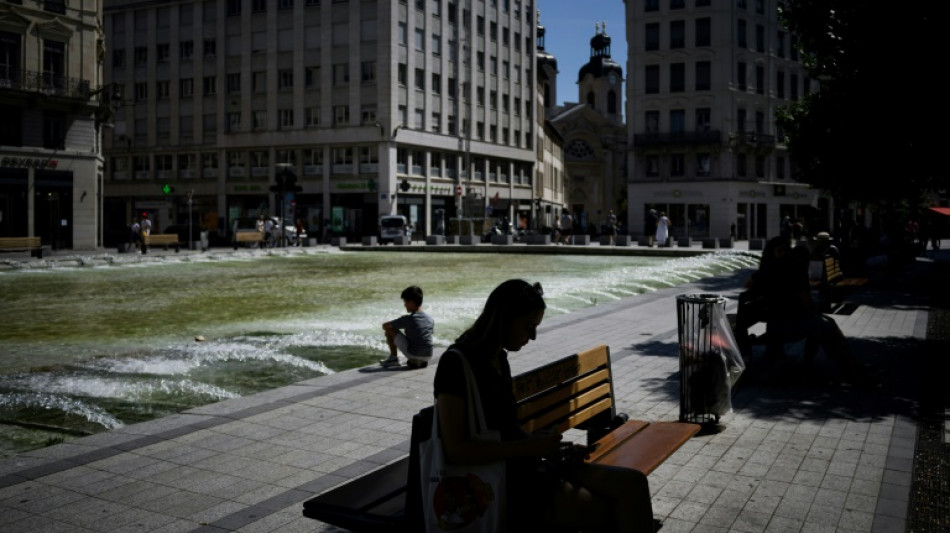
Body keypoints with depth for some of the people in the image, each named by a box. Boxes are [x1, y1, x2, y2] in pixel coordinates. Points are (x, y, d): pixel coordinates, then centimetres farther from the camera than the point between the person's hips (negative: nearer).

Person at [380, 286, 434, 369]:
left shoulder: (407, 319, -11)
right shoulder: (430, 319, 4)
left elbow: (385, 326, -3)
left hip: (413, 354, -5)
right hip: (428, 357, 5)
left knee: (390, 330, 3)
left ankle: (393, 358, 10)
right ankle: (421, 361, 20)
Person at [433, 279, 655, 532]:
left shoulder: (500, 358, 12)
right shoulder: (456, 362, -14)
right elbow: (455, 450, -20)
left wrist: (541, 443, -1)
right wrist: (531, 447, -19)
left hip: (522, 468, 8)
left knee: (633, 483, -8)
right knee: (609, 513, -16)